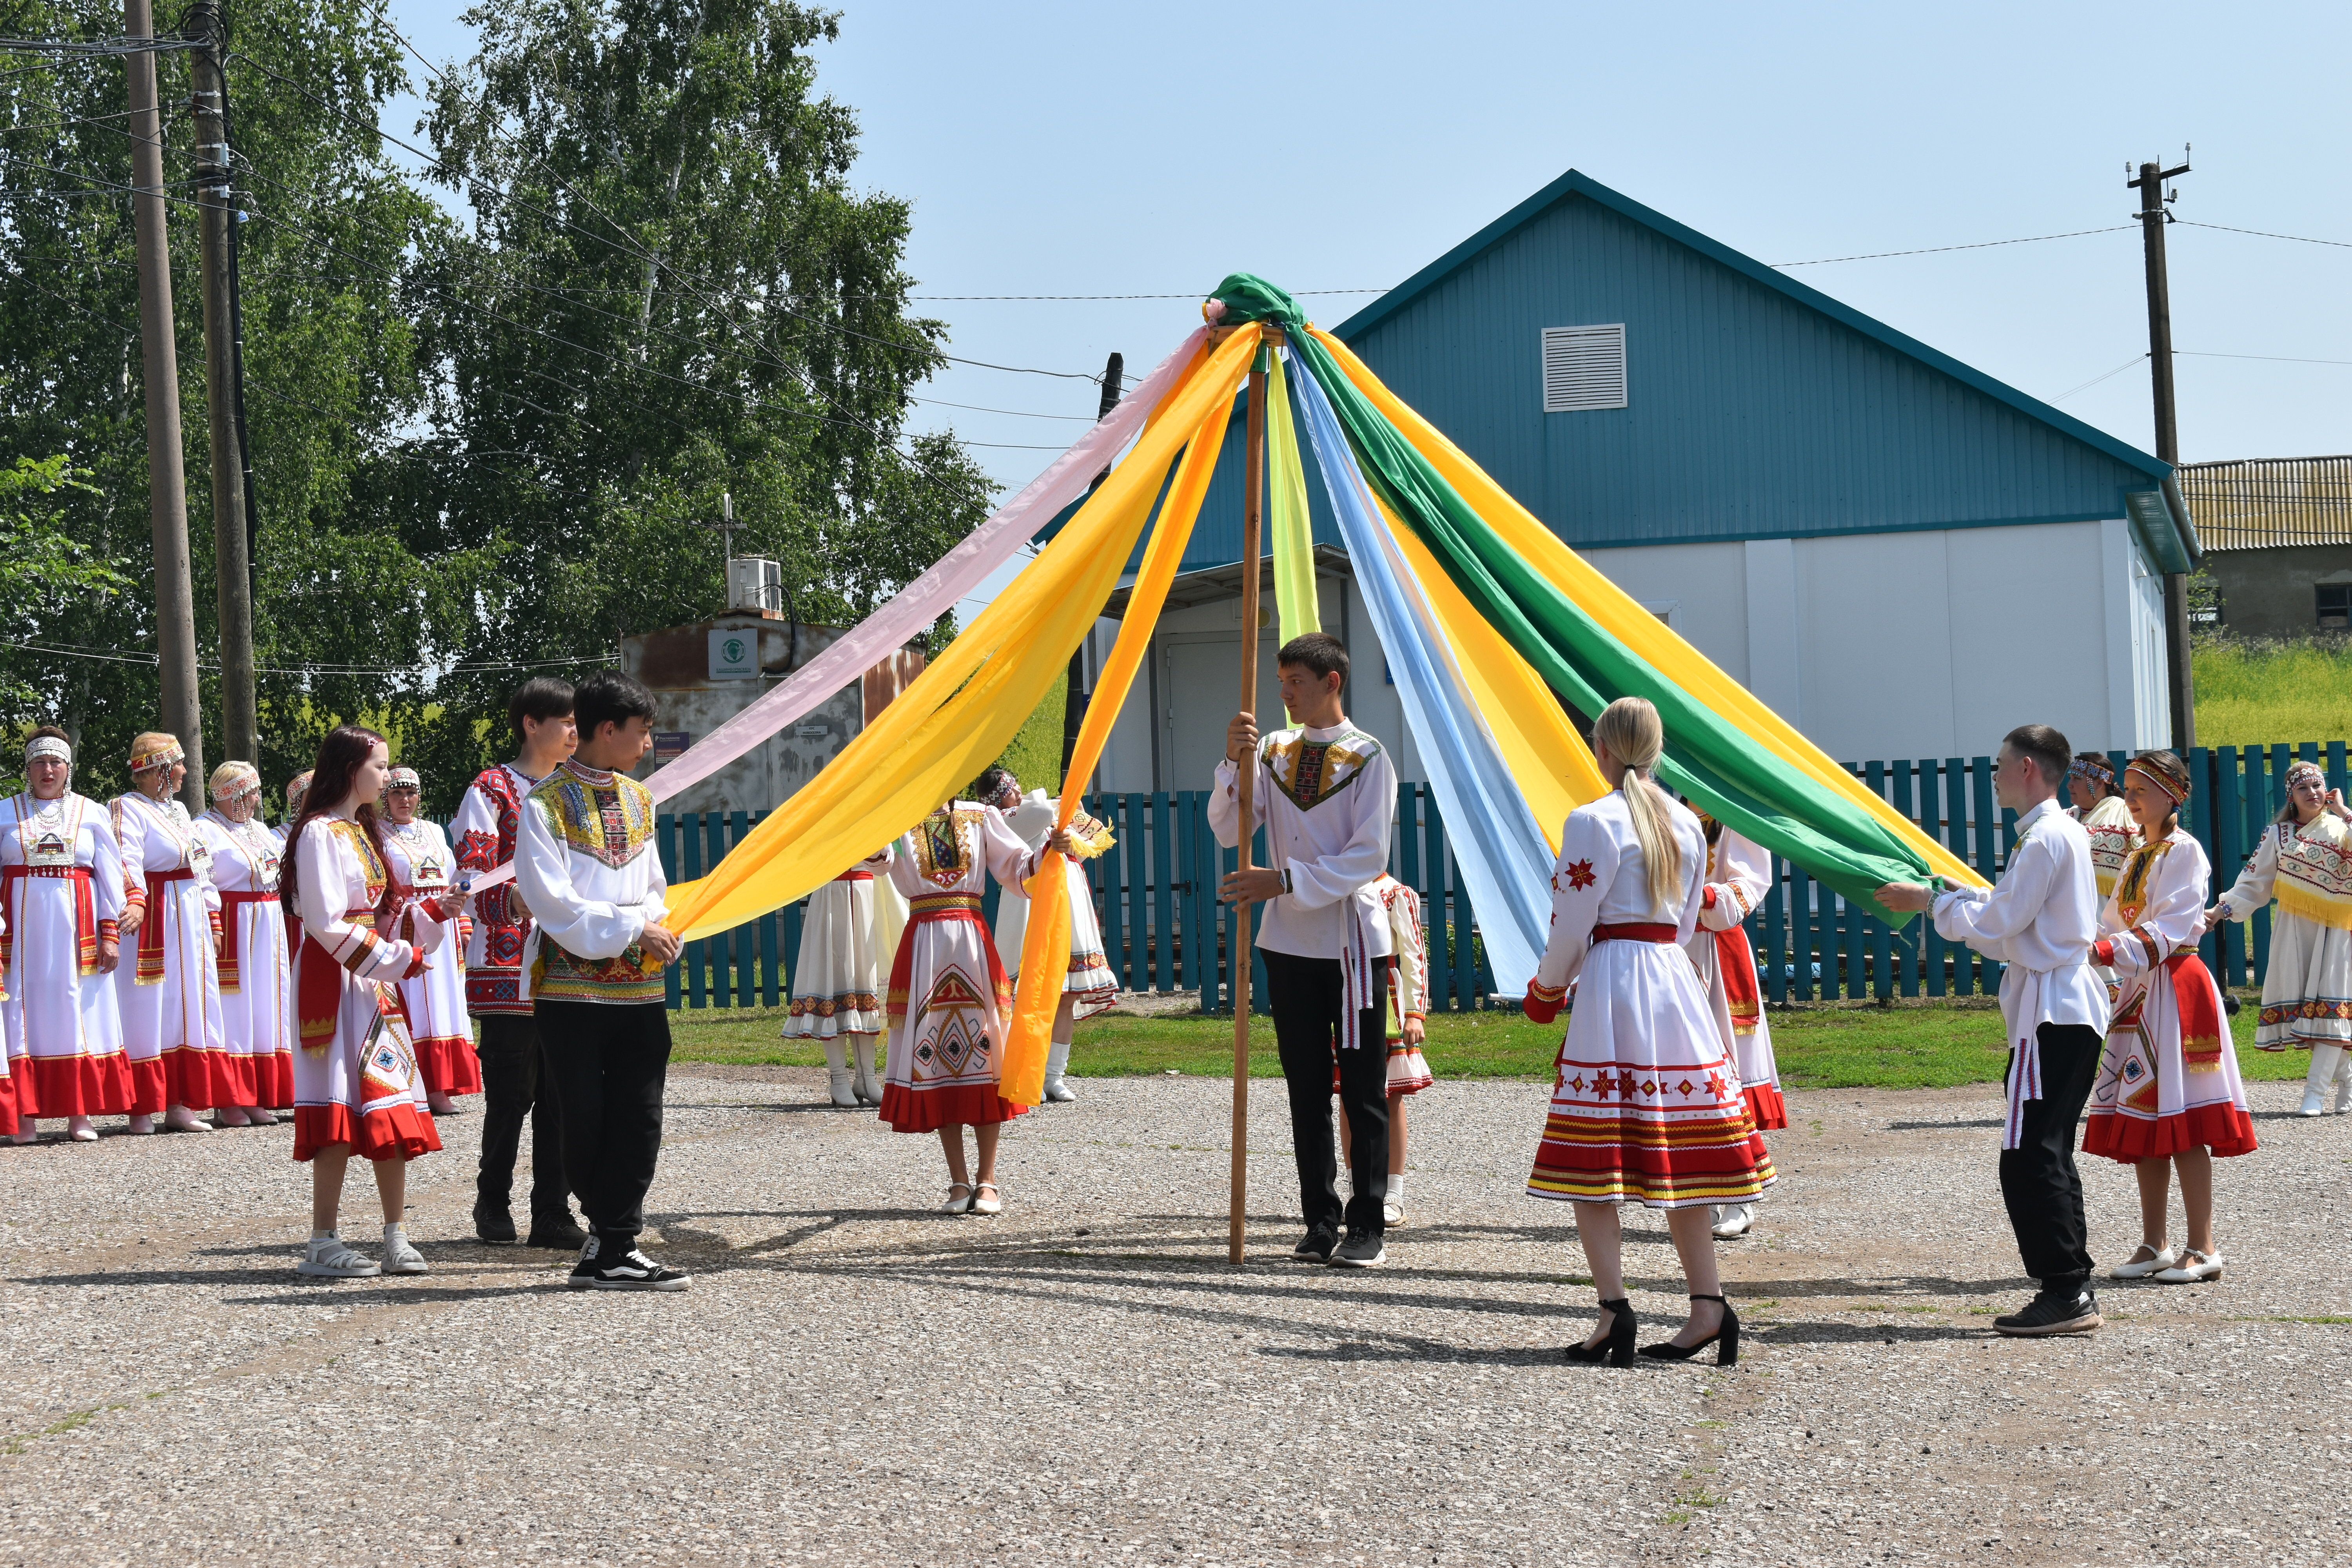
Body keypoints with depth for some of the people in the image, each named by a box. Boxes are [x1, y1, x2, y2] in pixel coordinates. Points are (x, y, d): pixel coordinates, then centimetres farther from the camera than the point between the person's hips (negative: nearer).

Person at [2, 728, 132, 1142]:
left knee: (76, 1007, 0)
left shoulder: (92, 813, 10)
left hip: (76, 923, 0)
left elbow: (111, 875, 7)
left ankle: (80, 1114, 2)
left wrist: (110, 933, -2)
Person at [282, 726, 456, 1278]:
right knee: (340, 1111, -9)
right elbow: (328, 924, -17)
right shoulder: (319, 833, -9)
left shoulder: (362, 832, 20)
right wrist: (402, 960, -15)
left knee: (392, 1110, 4)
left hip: (376, 984, 9)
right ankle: (324, 1244, -5)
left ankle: (396, 1240, 7)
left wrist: (435, 912, 6)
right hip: (336, 984, -9)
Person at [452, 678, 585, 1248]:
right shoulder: (492, 790, -2)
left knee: (561, 1094, 3)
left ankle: (553, 1215, 7)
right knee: (512, 1093, -3)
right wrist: (514, 898, -30)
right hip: (509, 962, -5)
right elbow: (471, 874, -13)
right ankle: (493, 1200, 16)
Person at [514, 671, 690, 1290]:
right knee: (586, 1122, 0)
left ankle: (611, 1249, 3)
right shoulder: (547, 803, -5)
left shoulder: (638, 798, 15)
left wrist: (659, 926, 0)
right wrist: (633, 928, -15)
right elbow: (553, 902, -12)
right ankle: (613, 1239, 15)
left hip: (639, 988, 6)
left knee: (639, 1122, 0)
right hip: (572, 989, -6)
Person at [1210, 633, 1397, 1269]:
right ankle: (1321, 1219, 15)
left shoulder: (1367, 756, -5)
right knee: (1306, 1089, 8)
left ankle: (1368, 1226, 3)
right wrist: (1234, 763, -14)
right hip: (1289, 940, 5)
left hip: (1352, 939, -5)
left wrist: (1287, 881, -20)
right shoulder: (1274, 749, 8)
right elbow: (1228, 831, 1)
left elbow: (1369, 856, -13)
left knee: (1362, 1089, -1)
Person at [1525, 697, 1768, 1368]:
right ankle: (1708, 1305, 9)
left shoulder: (1593, 822, -9)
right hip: (1675, 983, 6)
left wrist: (1548, 987, 11)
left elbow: (1572, 925, -7)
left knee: (1593, 1159, -2)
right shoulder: (1688, 823, 10)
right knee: (1676, 1155, 10)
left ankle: (1613, 1307, -10)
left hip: (1612, 987, -6)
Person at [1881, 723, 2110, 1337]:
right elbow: (2011, 915, 20)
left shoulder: (2046, 837, -14)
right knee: (2045, 1154, 14)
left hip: (2052, 1013, -11)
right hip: (2069, 1008, 11)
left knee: (2029, 1157, -10)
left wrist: (1932, 901, -3)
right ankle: (2072, 1291, 17)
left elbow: (1997, 924, -14)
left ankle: (2066, 1292, -10)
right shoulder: (2064, 832, 18)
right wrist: (1951, 896, 16)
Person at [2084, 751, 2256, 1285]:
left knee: (2181, 1125, -9)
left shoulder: (2184, 851, -8)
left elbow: (2169, 930, -18)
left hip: (2177, 990, -8)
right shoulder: (2138, 857, 18)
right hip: (2138, 992, 8)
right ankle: (2153, 1246, 13)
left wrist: (2108, 952, -26)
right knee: (2142, 1123, 8)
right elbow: (2113, 925, 17)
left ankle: (2202, 1249, -6)